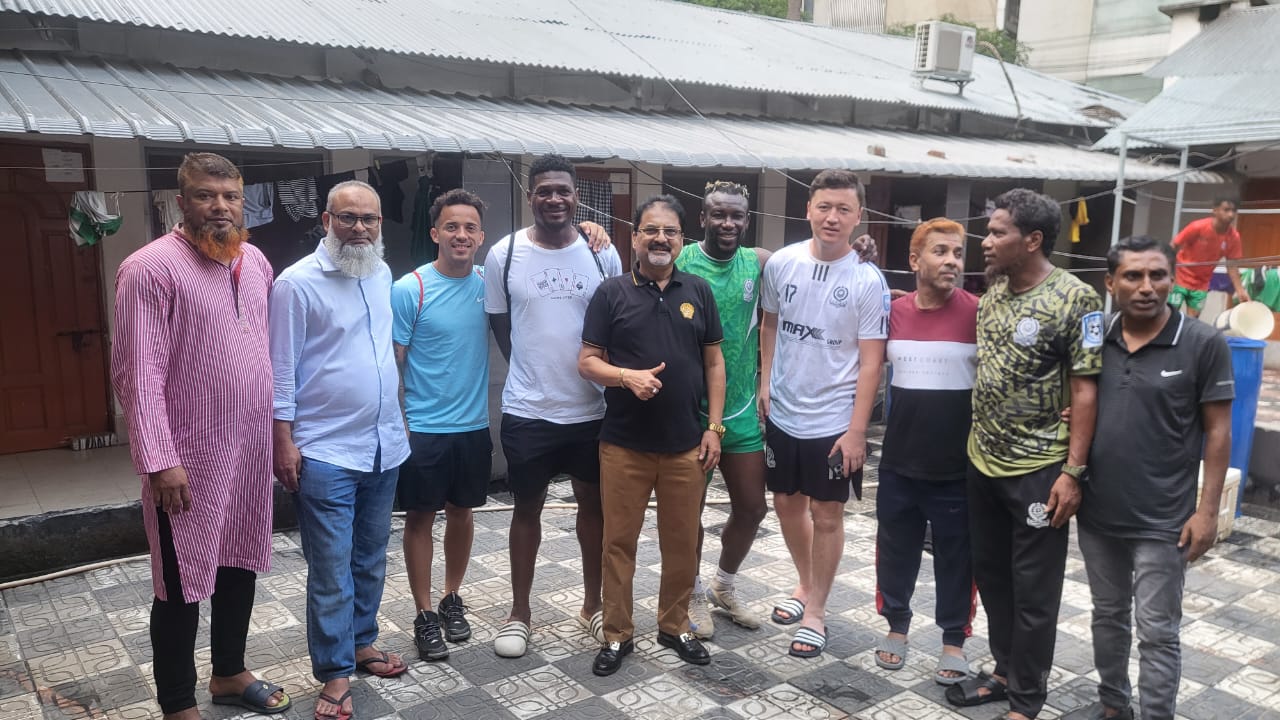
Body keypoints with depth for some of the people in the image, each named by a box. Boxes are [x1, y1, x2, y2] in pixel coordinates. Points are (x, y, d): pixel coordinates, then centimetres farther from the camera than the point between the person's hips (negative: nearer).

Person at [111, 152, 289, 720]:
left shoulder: (255, 262, 7)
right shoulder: (150, 268, -14)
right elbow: (138, 374, -17)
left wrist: (279, 430, 14)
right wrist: (160, 461, -20)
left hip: (251, 448, 7)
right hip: (190, 457, -6)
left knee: (241, 563, 19)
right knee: (183, 584, 6)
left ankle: (229, 674, 39)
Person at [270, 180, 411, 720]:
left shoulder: (382, 274, 8)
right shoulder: (297, 283, -11)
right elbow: (281, 370, -10)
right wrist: (283, 442, -12)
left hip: (385, 446, 6)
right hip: (326, 453, -6)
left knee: (371, 559, 17)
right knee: (331, 569, 1)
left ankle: (361, 642, 34)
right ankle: (335, 673, 14)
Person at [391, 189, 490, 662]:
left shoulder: (488, 283, 0)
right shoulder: (409, 290, -11)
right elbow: (392, 362, -8)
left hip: (475, 426, 4)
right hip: (424, 428, -4)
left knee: (462, 512, 15)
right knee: (420, 517, 6)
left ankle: (452, 599, 34)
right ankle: (424, 615, 20)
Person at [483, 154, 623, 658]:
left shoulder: (603, 253, -1)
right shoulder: (504, 254, -4)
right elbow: (500, 326, 6)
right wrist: (536, 372, 5)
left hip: (592, 409, 2)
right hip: (528, 411, -1)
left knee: (593, 503, 13)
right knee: (527, 507, 11)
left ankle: (592, 605, 32)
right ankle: (519, 613, 27)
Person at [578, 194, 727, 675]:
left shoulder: (698, 292, 7)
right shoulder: (611, 293, -1)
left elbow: (714, 363, 9)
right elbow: (587, 362, -2)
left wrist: (714, 427, 2)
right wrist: (628, 376, -20)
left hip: (686, 445, 2)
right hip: (624, 444, -2)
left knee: (683, 542, 11)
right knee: (619, 541, 6)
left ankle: (675, 627, 30)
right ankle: (617, 635, 22)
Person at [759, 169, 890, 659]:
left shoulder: (868, 281, -12)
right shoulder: (781, 263, -3)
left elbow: (870, 362, -11)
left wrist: (856, 429, -14)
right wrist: (764, 383, 5)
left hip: (834, 422, -4)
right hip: (781, 414, 4)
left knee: (826, 515, 7)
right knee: (787, 503, 18)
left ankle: (815, 611, 24)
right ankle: (806, 585, 41)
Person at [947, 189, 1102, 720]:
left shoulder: (1075, 300, -13)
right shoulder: (993, 292, 6)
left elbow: (1084, 389, -13)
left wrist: (1073, 470, -17)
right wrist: (975, 441, 12)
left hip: (1038, 470, -6)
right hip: (983, 462, 7)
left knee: (1033, 590, 6)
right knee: (991, 576, 18)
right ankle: (1005, 672, 36)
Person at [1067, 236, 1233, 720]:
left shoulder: (1204, 344, -9)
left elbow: (1217, 431, -6)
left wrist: (1208, 509, -9)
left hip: (1161, 520, -4)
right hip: (1096, 512, 4)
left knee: (1157, 633, 6)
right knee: (1107, 615, 20)